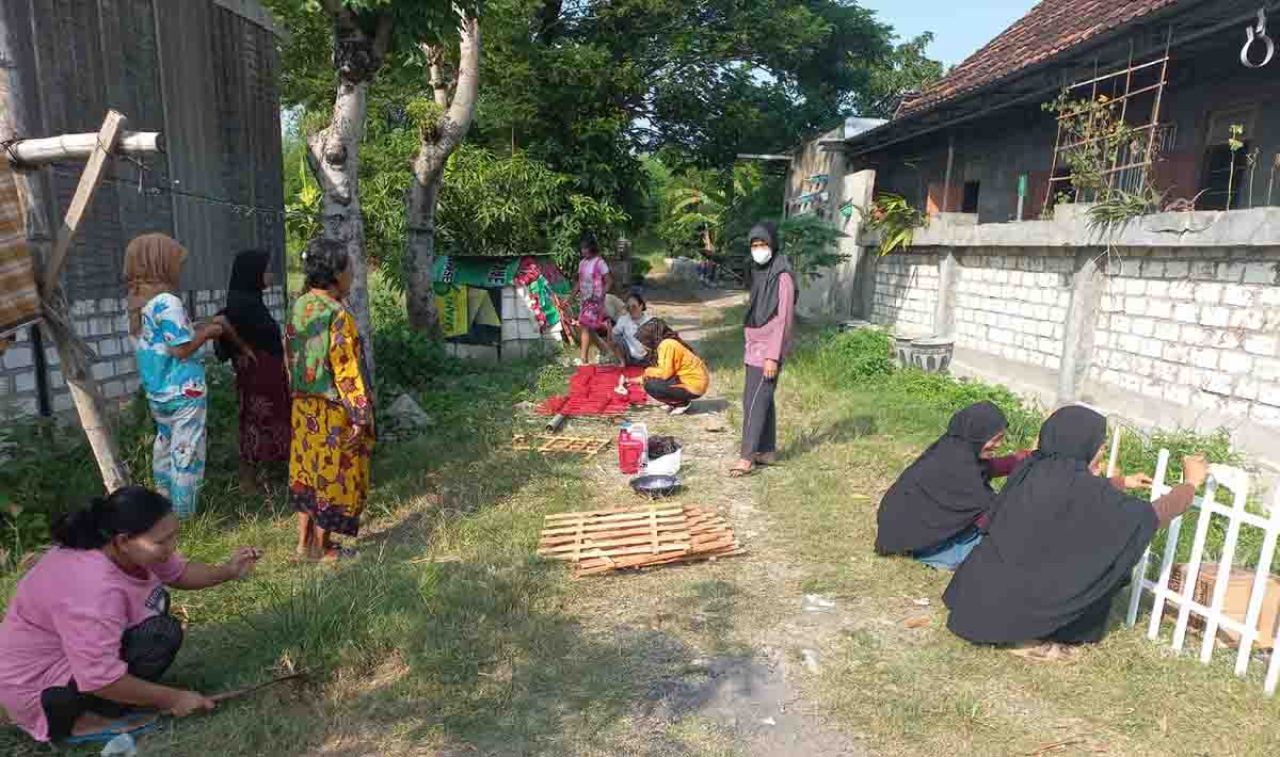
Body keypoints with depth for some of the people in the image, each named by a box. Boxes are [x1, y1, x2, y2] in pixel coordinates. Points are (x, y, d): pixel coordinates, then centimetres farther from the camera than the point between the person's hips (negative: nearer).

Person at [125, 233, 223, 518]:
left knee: (165, 446, 20)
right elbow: (182, 348, -21)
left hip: (157, 392, 9)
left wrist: (204, 326, 12)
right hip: (183, 391, -9)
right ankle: (182, 515, 6)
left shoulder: (140, 301, 7)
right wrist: (207, 332, -6)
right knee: (186, 452, 0)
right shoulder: (167, 302, -20)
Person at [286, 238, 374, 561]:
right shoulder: (338, 316, -21)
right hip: (332, 413, -8)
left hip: (303, 407, 8)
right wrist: (359, 416, -16)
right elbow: (347, 370, -21)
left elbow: (290, 357, 11)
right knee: (332, 476, 6)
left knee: (307, 472, 18)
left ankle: (304, 543, 29)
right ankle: (322, 549, 18)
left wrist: (299, 393, 21)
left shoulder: (298, 308, 3)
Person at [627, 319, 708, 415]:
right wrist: (641, 378, 19)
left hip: (694, 386, -10)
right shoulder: (667, 342, 9)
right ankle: (675, 403, 13)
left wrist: (647, 371, -5)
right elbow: (664, 369, 17)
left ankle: (682, 403, -3)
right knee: (650, 379, 12)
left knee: (650, 386, -17)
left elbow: (665, 373, -23)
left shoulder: (667, 345, -20)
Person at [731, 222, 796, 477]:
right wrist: (750, 345, 16)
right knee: (763, 401, 12)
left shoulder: (782, 277, -14)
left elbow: (783, 320, -18)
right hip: (754, 348, 9)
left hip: (767, 351, -8)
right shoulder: (759, 273, 12)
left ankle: (747, 457, -4)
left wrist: (773, 356, -20)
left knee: (754, 402, -8)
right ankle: (767, 451, 20)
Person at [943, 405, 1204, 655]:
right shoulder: (1080, 487, -18)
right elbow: (1150, 516, -4)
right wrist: (1190, 483, 12)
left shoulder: (1032, 468, 3)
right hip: (1017, 600, -7)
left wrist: (1122, 482, 39)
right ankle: (1038, 636, 13)